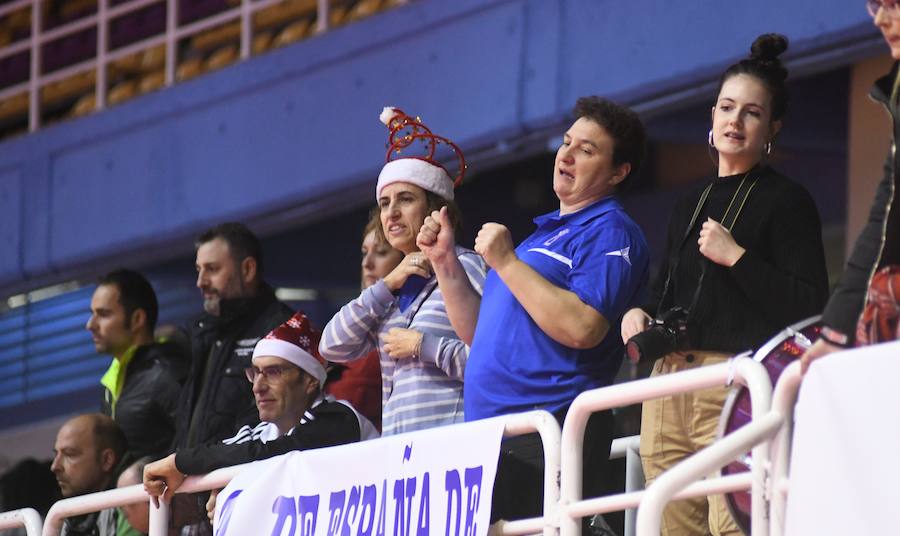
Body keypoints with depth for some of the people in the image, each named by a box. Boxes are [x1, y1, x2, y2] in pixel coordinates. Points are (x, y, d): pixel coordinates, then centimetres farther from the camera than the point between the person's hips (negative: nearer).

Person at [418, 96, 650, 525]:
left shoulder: (611, 232, -4)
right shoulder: (542, 235, 25)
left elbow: (583, 328, -21)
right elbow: (478, 333, 26)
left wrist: (506, 262, -14)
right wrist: (444, 261, 16)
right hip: (489, 434, 9)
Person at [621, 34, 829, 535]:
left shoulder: (786, 201, 3)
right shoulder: (691, 204, 24)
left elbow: (809, 307, -7)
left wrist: (736, 256, -10)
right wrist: (638, 315, 10)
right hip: (669, 389, 7)